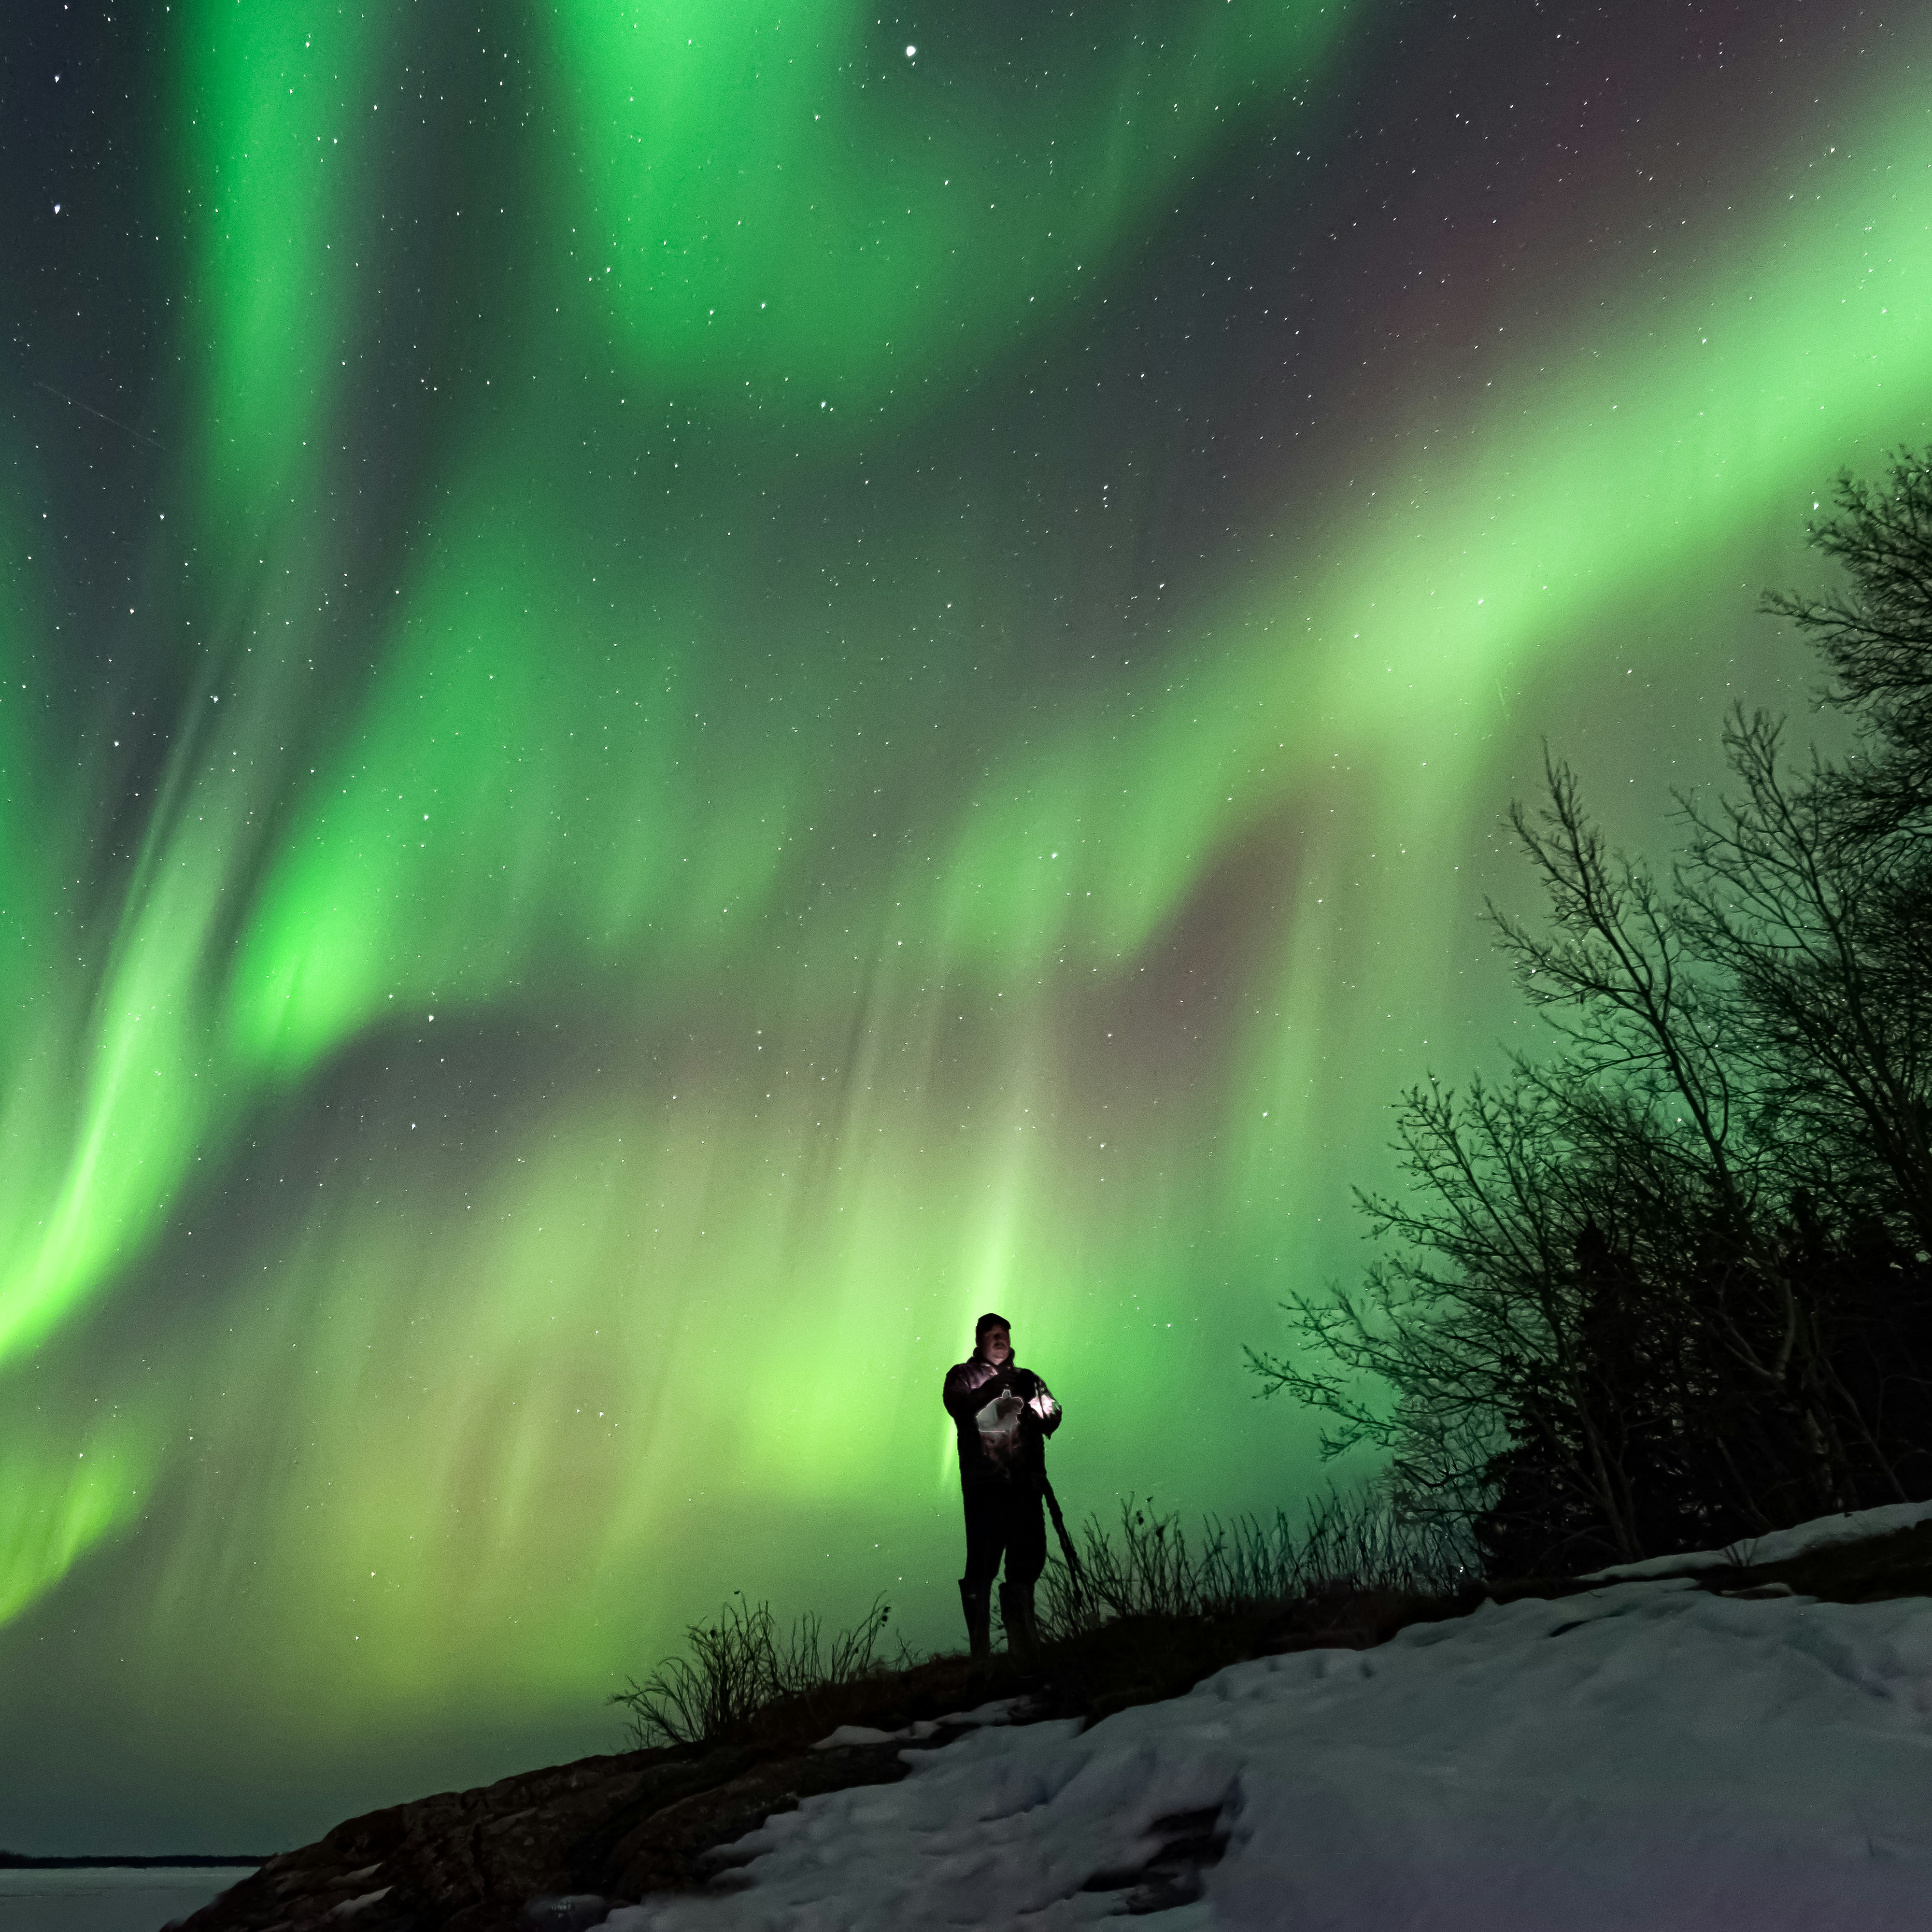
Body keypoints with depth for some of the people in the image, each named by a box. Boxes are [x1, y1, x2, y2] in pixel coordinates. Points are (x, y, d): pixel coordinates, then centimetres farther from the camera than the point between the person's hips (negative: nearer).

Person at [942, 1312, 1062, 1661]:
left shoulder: (1026, 1379, 21)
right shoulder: (963, 1376, 11)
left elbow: (1052, 1415, 8)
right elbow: (958, 1406, -9)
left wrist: (1033, 1406, -14)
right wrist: (992, 1389, -23)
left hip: (1025, 1483, 4)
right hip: (984, 1483, -4)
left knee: (1029, 1557, 3)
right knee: (983, 1560, -9)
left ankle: (1022, 1638, 16)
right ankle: (980, 1645, -5)